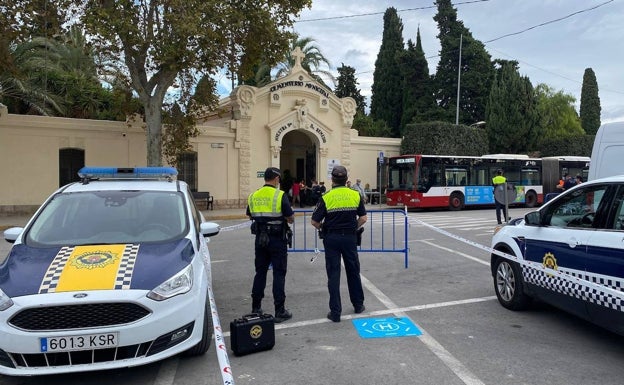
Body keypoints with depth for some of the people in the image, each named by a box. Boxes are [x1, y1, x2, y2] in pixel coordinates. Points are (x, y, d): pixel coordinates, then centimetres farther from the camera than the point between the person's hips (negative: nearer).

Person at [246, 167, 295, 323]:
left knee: (260, 272, 15)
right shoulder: (280, 195, -13)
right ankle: (279, 311, 5)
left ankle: (255, 308, 22)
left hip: (260, 238, 5)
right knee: (279, 274, 2)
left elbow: (251, 216, 15)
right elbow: (291, 219, -10)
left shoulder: (253, 196, 3)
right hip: (277, 239, -5)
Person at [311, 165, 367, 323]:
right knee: (353, 271, 17)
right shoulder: (355, 195, -2)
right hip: (350, 237, 2)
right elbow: (363, 218, -1)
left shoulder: (326, 197, -9)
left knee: (333, 274, 3)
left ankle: (335, 312, 5)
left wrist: (323, 229, 12)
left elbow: (315, 221, -7)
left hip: (331, 238, -2)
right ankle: (358, 304, 31)